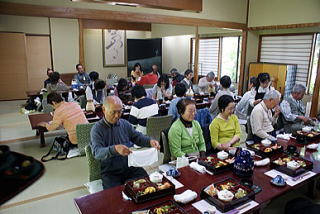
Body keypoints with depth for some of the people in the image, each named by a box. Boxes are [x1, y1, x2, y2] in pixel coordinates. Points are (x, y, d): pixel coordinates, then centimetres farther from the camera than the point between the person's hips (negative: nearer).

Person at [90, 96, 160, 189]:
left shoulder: (125, 124, 8)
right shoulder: (97, 129, -8)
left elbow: (137, 137, 14)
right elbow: (97, 152, -20)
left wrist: (150, 141, -9)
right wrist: (115, 149, -40)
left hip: (130, 167, 4)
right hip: (110, 172, -4)